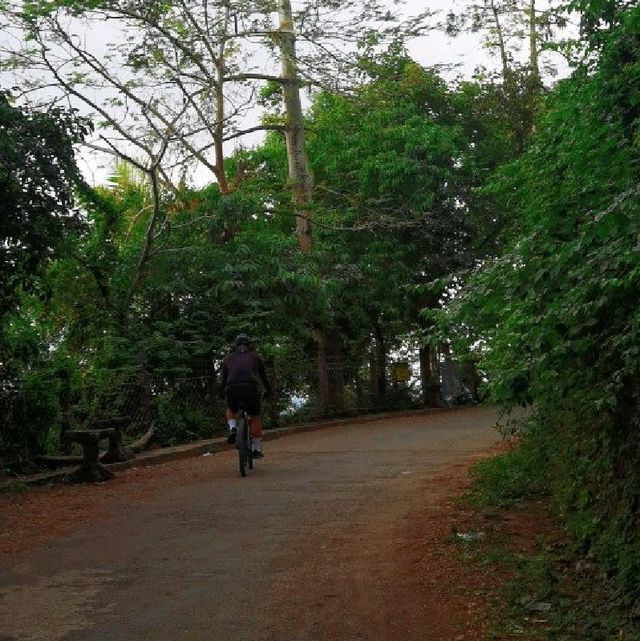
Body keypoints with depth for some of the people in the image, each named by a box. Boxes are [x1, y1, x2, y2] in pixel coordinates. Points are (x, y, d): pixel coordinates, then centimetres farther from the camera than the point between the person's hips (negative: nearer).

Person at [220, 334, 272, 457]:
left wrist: (222, 393, 43)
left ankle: (233, 428, 4)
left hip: (232, 389, 1)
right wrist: (268, 390, 43)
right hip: (252, 389, -1)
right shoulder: (255, 357, 21)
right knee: (255, 417, 18)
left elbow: (224, 379, 28)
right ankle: (257, 449, 15)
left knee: (231, 411, 31)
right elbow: (264, 376, 29)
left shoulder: (228, 358, 23)